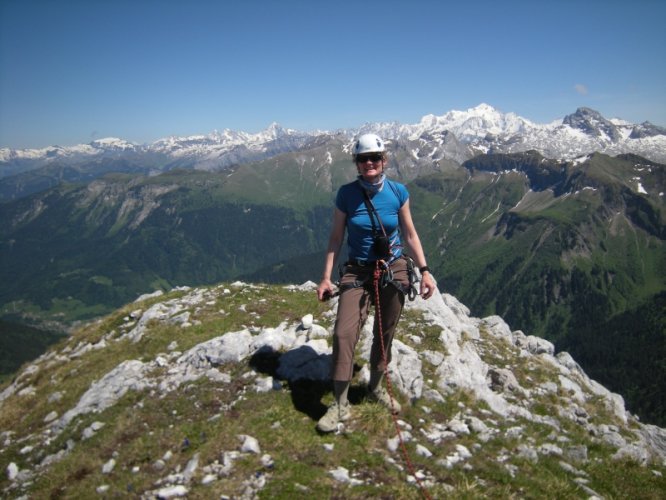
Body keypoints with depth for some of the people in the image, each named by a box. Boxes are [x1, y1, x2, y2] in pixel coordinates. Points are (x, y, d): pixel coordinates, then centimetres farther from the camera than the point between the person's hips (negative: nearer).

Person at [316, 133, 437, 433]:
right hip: (357, 273, -1)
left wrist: (424, 271, 0)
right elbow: (336, 237, 0)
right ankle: (340, 405, -2)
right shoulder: (346, 194, -7)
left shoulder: (398, 192, -4)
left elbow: (409, 234, 5)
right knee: (343, 333, -15)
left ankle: (376, 388, 36)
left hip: (393, 272, 2)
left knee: (384, 335, 12)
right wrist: (326, 277, -4)